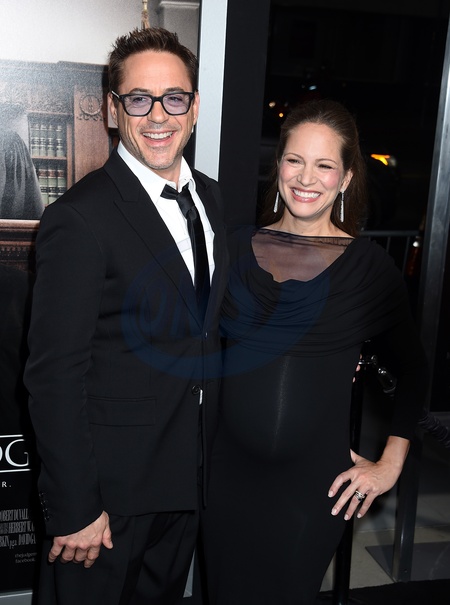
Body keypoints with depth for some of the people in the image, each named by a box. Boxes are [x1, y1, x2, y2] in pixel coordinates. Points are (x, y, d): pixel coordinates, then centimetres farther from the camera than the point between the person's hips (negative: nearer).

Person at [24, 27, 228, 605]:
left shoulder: (210, 196, 4)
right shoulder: (80, 218, -21)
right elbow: (55, 377, -20)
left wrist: (211, 447, 11)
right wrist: (73, 510, -18)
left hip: (188, 478, 7)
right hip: (108, 488, -7)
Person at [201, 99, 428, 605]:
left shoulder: (369, 267, -6)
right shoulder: (237, 248, 1)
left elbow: (412, 370, 4)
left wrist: (390, 465, 1)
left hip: (311, 485, -2)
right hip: (228, 471, 3)